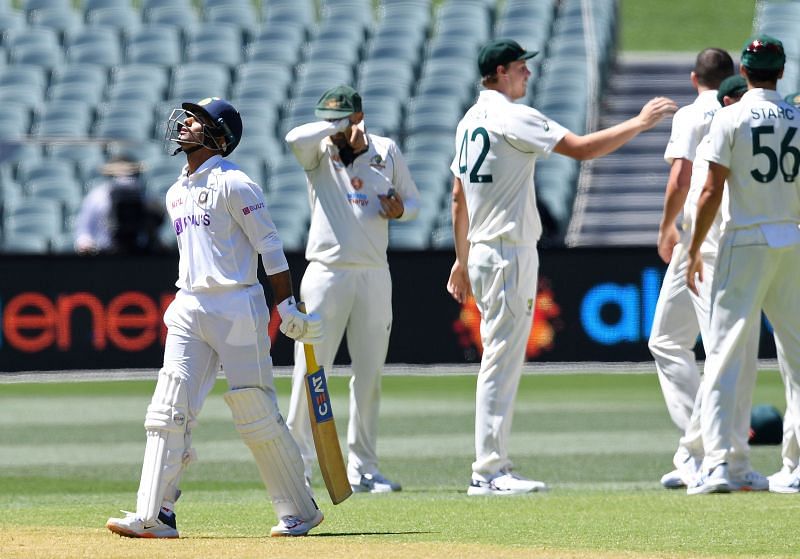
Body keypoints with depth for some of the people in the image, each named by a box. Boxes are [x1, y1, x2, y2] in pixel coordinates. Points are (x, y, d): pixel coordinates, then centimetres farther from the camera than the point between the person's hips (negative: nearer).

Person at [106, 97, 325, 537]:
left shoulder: (233, 183, -8)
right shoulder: (176, 194, 16)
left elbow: (269, 245, -9)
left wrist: (288, 306, -14)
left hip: (238, 307, -7)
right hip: (188, 310, 7)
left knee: (256, 412, -4)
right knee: (168, 410, -5)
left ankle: (300, 512, 8)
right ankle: (154, 515, -8)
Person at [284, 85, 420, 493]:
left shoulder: (386, 152, 9)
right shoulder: (319, 153, 1)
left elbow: (413, 202, 16)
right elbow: (295, 139, -22)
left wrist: (400, 210, -6)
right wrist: (340, 128, -14)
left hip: (374, 275, 3)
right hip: (327, 273, -3)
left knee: (369, 374, 6)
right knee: (310, 371, -7)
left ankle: (362, 469, 11)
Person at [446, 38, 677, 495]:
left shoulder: (469, 121, 15)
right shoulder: (513, 117, -13)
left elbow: (459, 196, 20)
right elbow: (581, 148, -20)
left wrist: (462, 260, 24)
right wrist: (641, 122, -13)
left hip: (482, 253, 10)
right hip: (509, 254, -10)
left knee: (503, 361, 12)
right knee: (502, 360, -9)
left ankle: (494, 467, 13)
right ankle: (488, 472, -10)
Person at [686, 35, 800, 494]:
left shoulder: (731, 117, -6)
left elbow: (713, 191, -9)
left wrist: (694, 249, -2)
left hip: (745, 242, -4)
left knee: (728, 351, -5)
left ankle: (719, 462, -13)